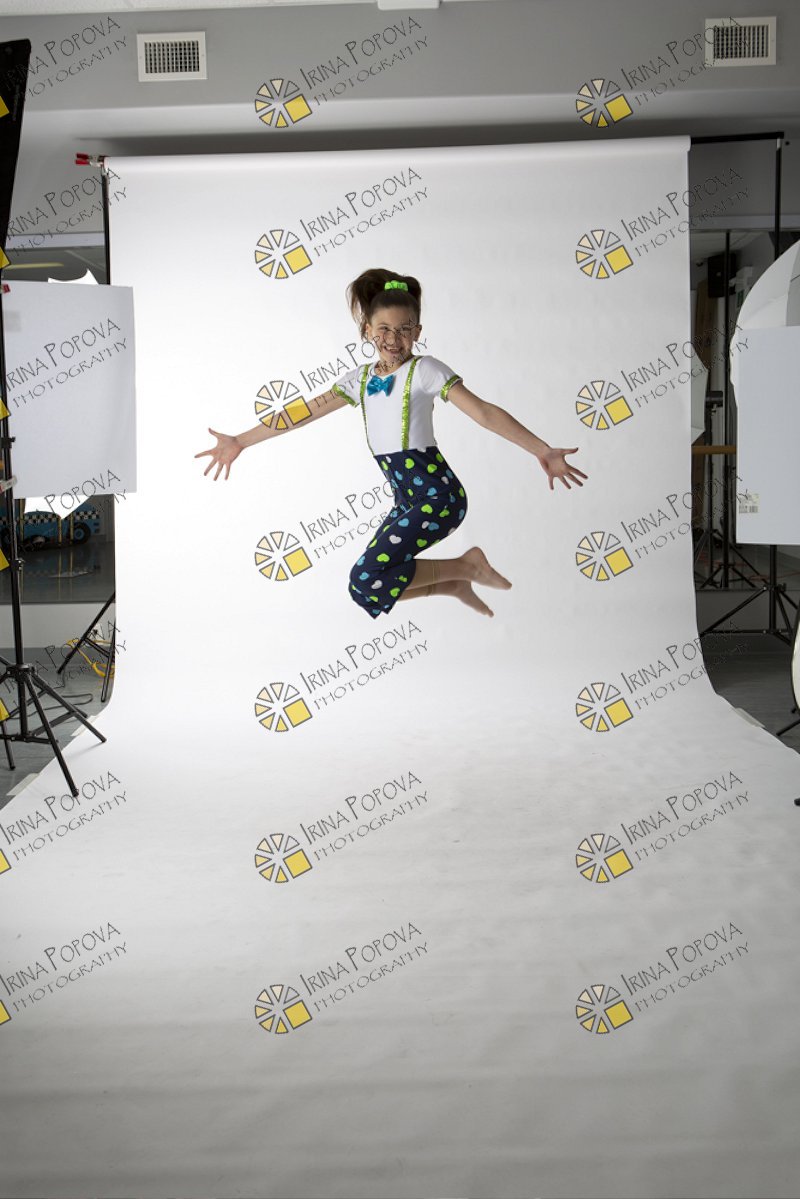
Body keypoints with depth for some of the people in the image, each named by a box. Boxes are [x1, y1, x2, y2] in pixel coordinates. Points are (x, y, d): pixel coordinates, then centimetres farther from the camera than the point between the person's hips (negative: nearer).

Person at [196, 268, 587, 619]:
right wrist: (240, 441, 10)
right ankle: (456, 585, 24)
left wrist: (543, 451, -23)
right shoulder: (361, 378, 11)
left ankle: (467, 565, -5)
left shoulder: (424, 369, -6)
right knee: (367, 583, 11)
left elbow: (485, 412, -13)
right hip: (406, 501, 7)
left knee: (368, 581, -21)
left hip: (438, 494, -7)